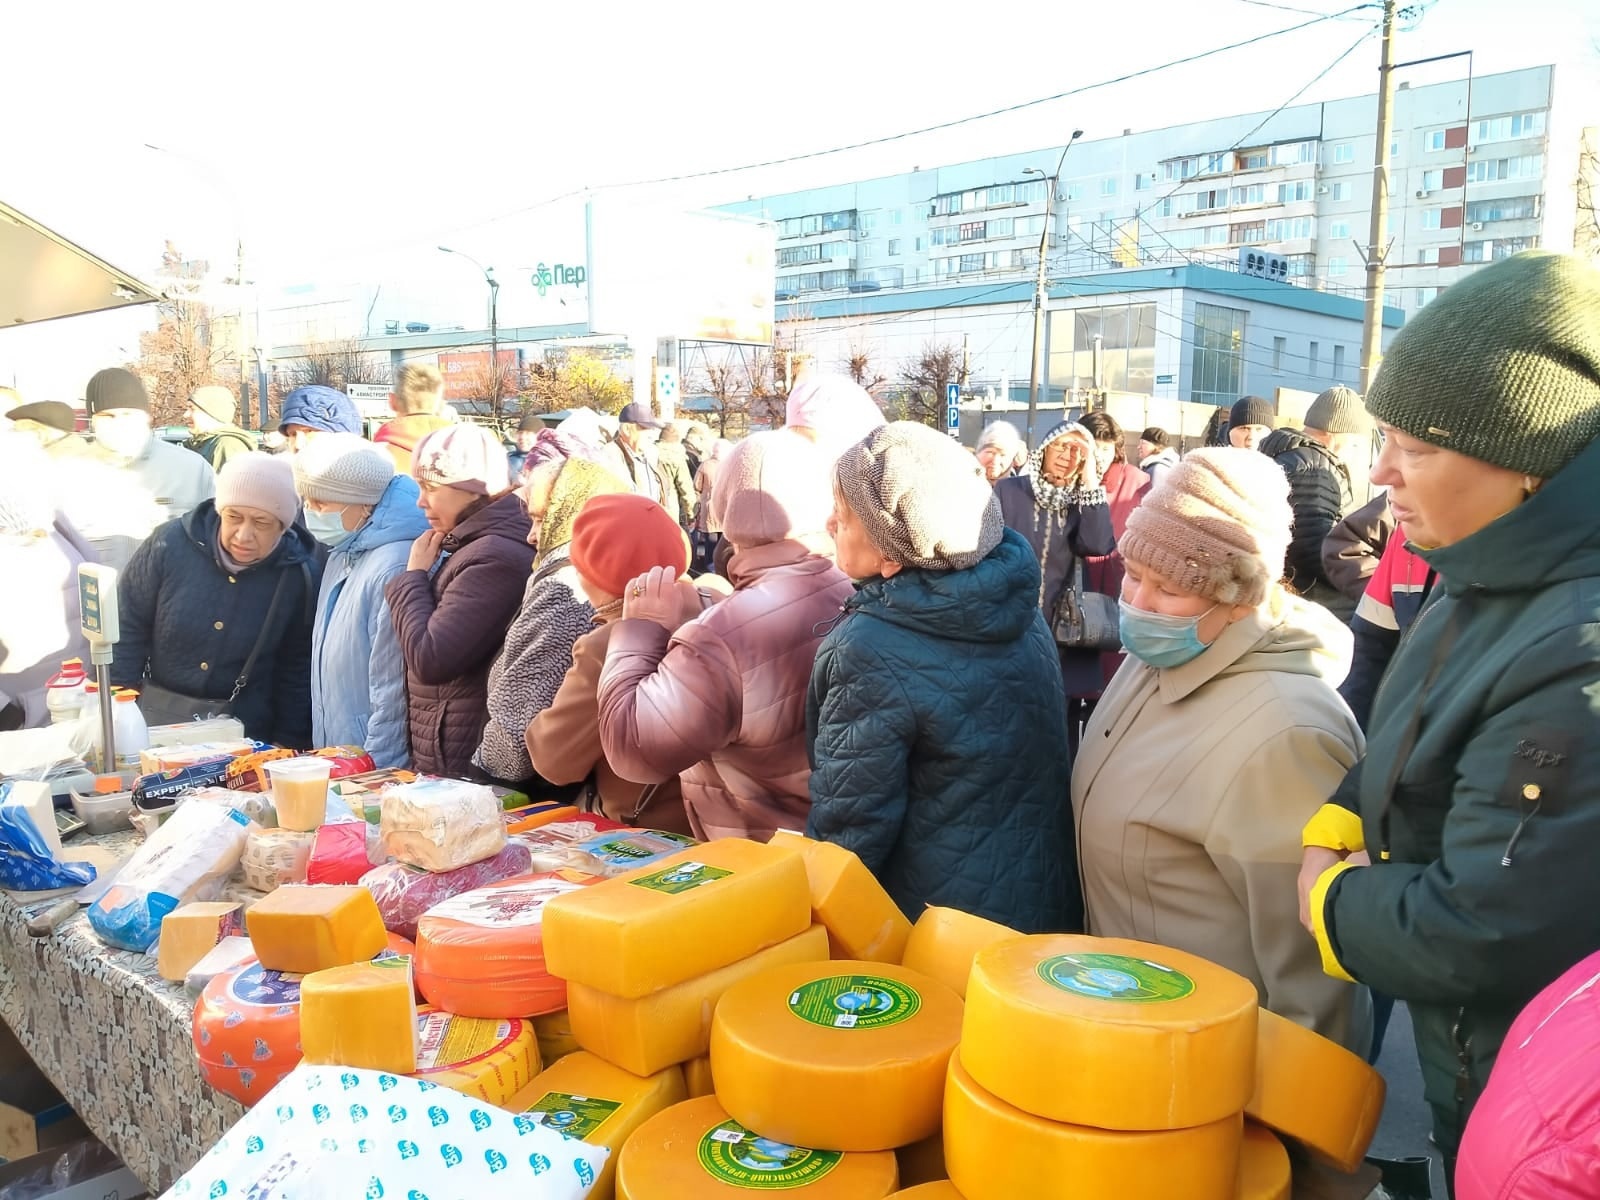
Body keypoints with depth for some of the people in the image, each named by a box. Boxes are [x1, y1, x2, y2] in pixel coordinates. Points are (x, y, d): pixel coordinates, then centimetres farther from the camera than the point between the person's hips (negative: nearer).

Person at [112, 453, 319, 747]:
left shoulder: (302, 576, -14)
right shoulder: (171, 544, -14)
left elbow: (298, 668, -4)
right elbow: (127, 626, -3)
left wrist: (287, 743, -4)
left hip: (247, 724, -1)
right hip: (159, 714, 1)